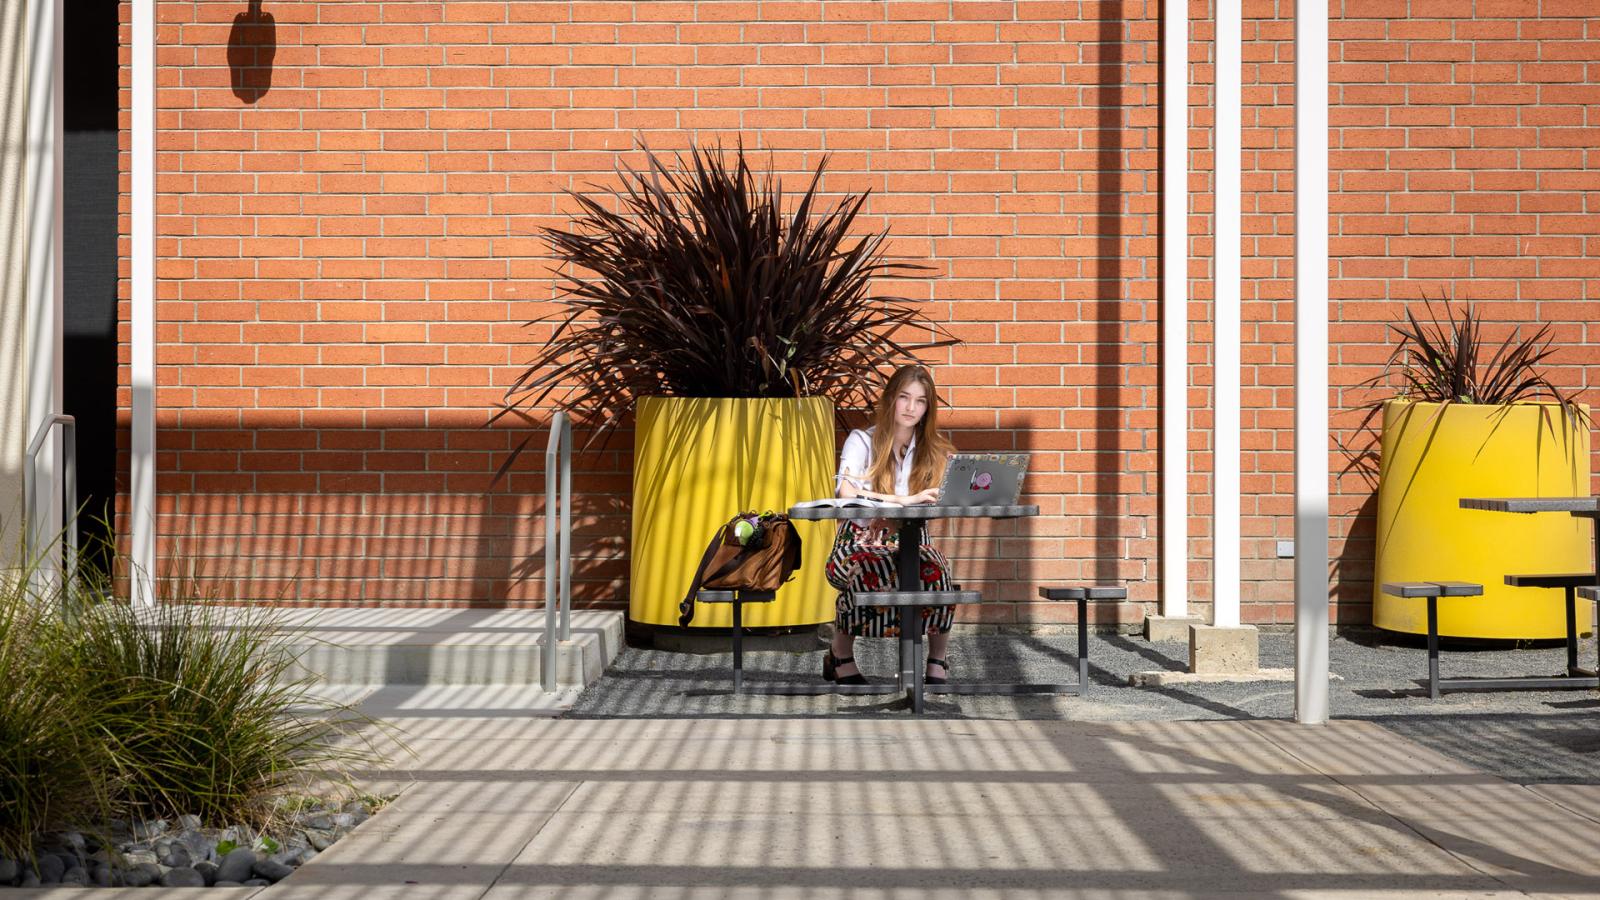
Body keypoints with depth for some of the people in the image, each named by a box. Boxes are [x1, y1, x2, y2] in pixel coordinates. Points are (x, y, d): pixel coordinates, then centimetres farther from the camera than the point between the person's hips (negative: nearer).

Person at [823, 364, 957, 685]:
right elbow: (847, 492, -22)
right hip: (860, 541, -2)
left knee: (935, 569, -33)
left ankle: (937, 661, -12)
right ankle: (841, 655, -12)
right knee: (868, 571, -38)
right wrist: (904, 500, -32)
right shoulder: (862, 441, -2)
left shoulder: (935, 449, 9)